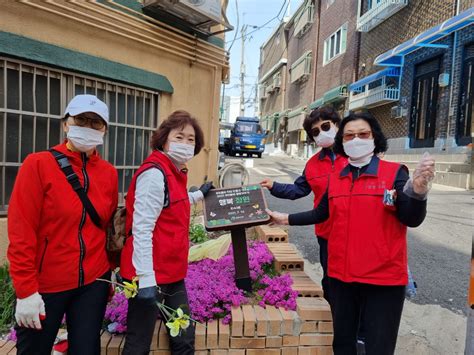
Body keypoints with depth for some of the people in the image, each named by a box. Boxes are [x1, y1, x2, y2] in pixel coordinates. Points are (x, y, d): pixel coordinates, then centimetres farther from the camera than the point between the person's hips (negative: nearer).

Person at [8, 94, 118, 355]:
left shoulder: (109, 172, 1)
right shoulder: (38, 164, -11)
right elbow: (21, 230, -13)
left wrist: (110, 270, 10)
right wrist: (25, 289, -14)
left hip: (93, 283, 3)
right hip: (44, 285, -3)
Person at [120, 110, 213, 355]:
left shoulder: (175, 173, 10)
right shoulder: (154, 173, -18)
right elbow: (141, 229, -24)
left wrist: (199, 194, 39)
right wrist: (145, 278, -25)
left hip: (172, 273, 9)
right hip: (150, 276, -9)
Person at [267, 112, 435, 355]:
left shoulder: (395, 172, -7)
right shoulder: (335, 178, 5)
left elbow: (412, 220, -11)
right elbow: (321, 214, 15)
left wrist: (418, 190, -29)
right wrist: (286, 219, 13)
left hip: (383, 276, -4)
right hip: (341, 274, 4)